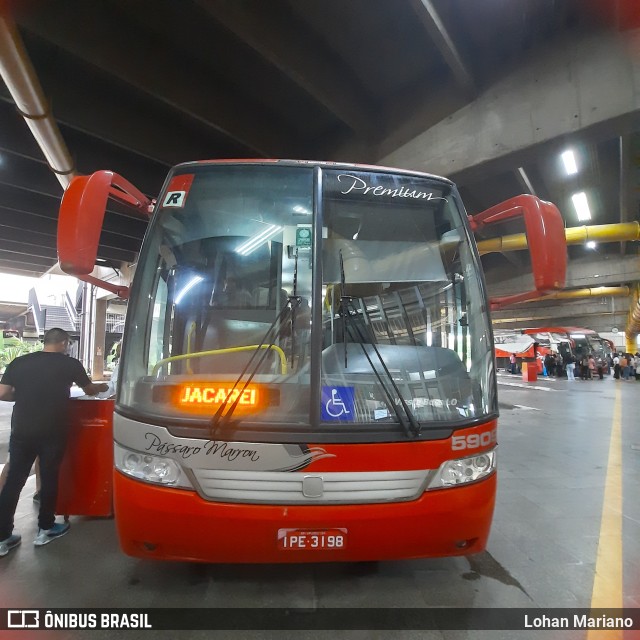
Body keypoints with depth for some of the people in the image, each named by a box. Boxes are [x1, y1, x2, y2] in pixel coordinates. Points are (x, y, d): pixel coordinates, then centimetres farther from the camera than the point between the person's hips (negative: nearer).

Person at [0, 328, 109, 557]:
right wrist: (103, 387, 33)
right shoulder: (70, 364, -2)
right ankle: (45, 529, 23)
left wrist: (25, 396, 18)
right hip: (52, 432, -3)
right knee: (49, 478, 10)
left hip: (22, 431, 3)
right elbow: (89, 390, 11)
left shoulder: (20, 362, 4)